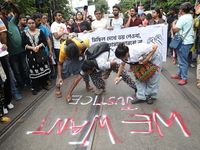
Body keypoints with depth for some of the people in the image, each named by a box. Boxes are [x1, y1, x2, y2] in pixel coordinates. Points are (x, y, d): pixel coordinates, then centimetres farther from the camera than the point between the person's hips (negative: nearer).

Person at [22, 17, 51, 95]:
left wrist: (38, 46, -17)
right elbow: (24, 45, -2)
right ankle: (35, 87, 12)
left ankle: (43, 84, 19)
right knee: (34, 71, 1)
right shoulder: (24, 33, 4)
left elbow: (45, 42, -1)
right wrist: (32, 48, -15)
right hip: (31, 54, -1)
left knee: (44, 69, 0)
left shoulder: (40, 31, 5)